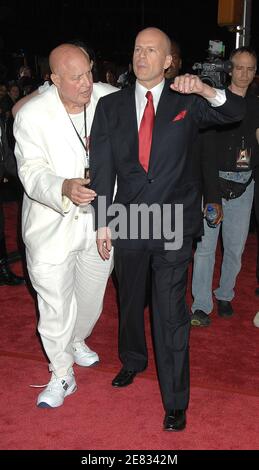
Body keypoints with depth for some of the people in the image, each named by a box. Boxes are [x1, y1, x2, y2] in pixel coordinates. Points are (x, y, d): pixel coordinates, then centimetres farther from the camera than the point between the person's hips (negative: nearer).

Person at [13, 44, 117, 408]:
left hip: (99, 221, 4)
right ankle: (62, 375, 25)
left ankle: (76, 341, 53)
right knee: (55, 304, 3)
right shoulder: (32, 114, -15)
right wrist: (64, 188, -40)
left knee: (91, 296, 22)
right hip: (53, 227, -3)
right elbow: (32, 172, -20)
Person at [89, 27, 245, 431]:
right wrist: (103, 223, -1)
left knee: (171, 313, -2)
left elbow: (235, 112, -11)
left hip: (173, 225, -2)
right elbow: (102, 167, 1)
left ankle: (175, 401, 13)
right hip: (129, 223, 3)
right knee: (130, 300, 21)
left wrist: (206, 90, -31)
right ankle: (132, 361, 47)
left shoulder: (186, 102, 0)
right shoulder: (110, 106, 3)